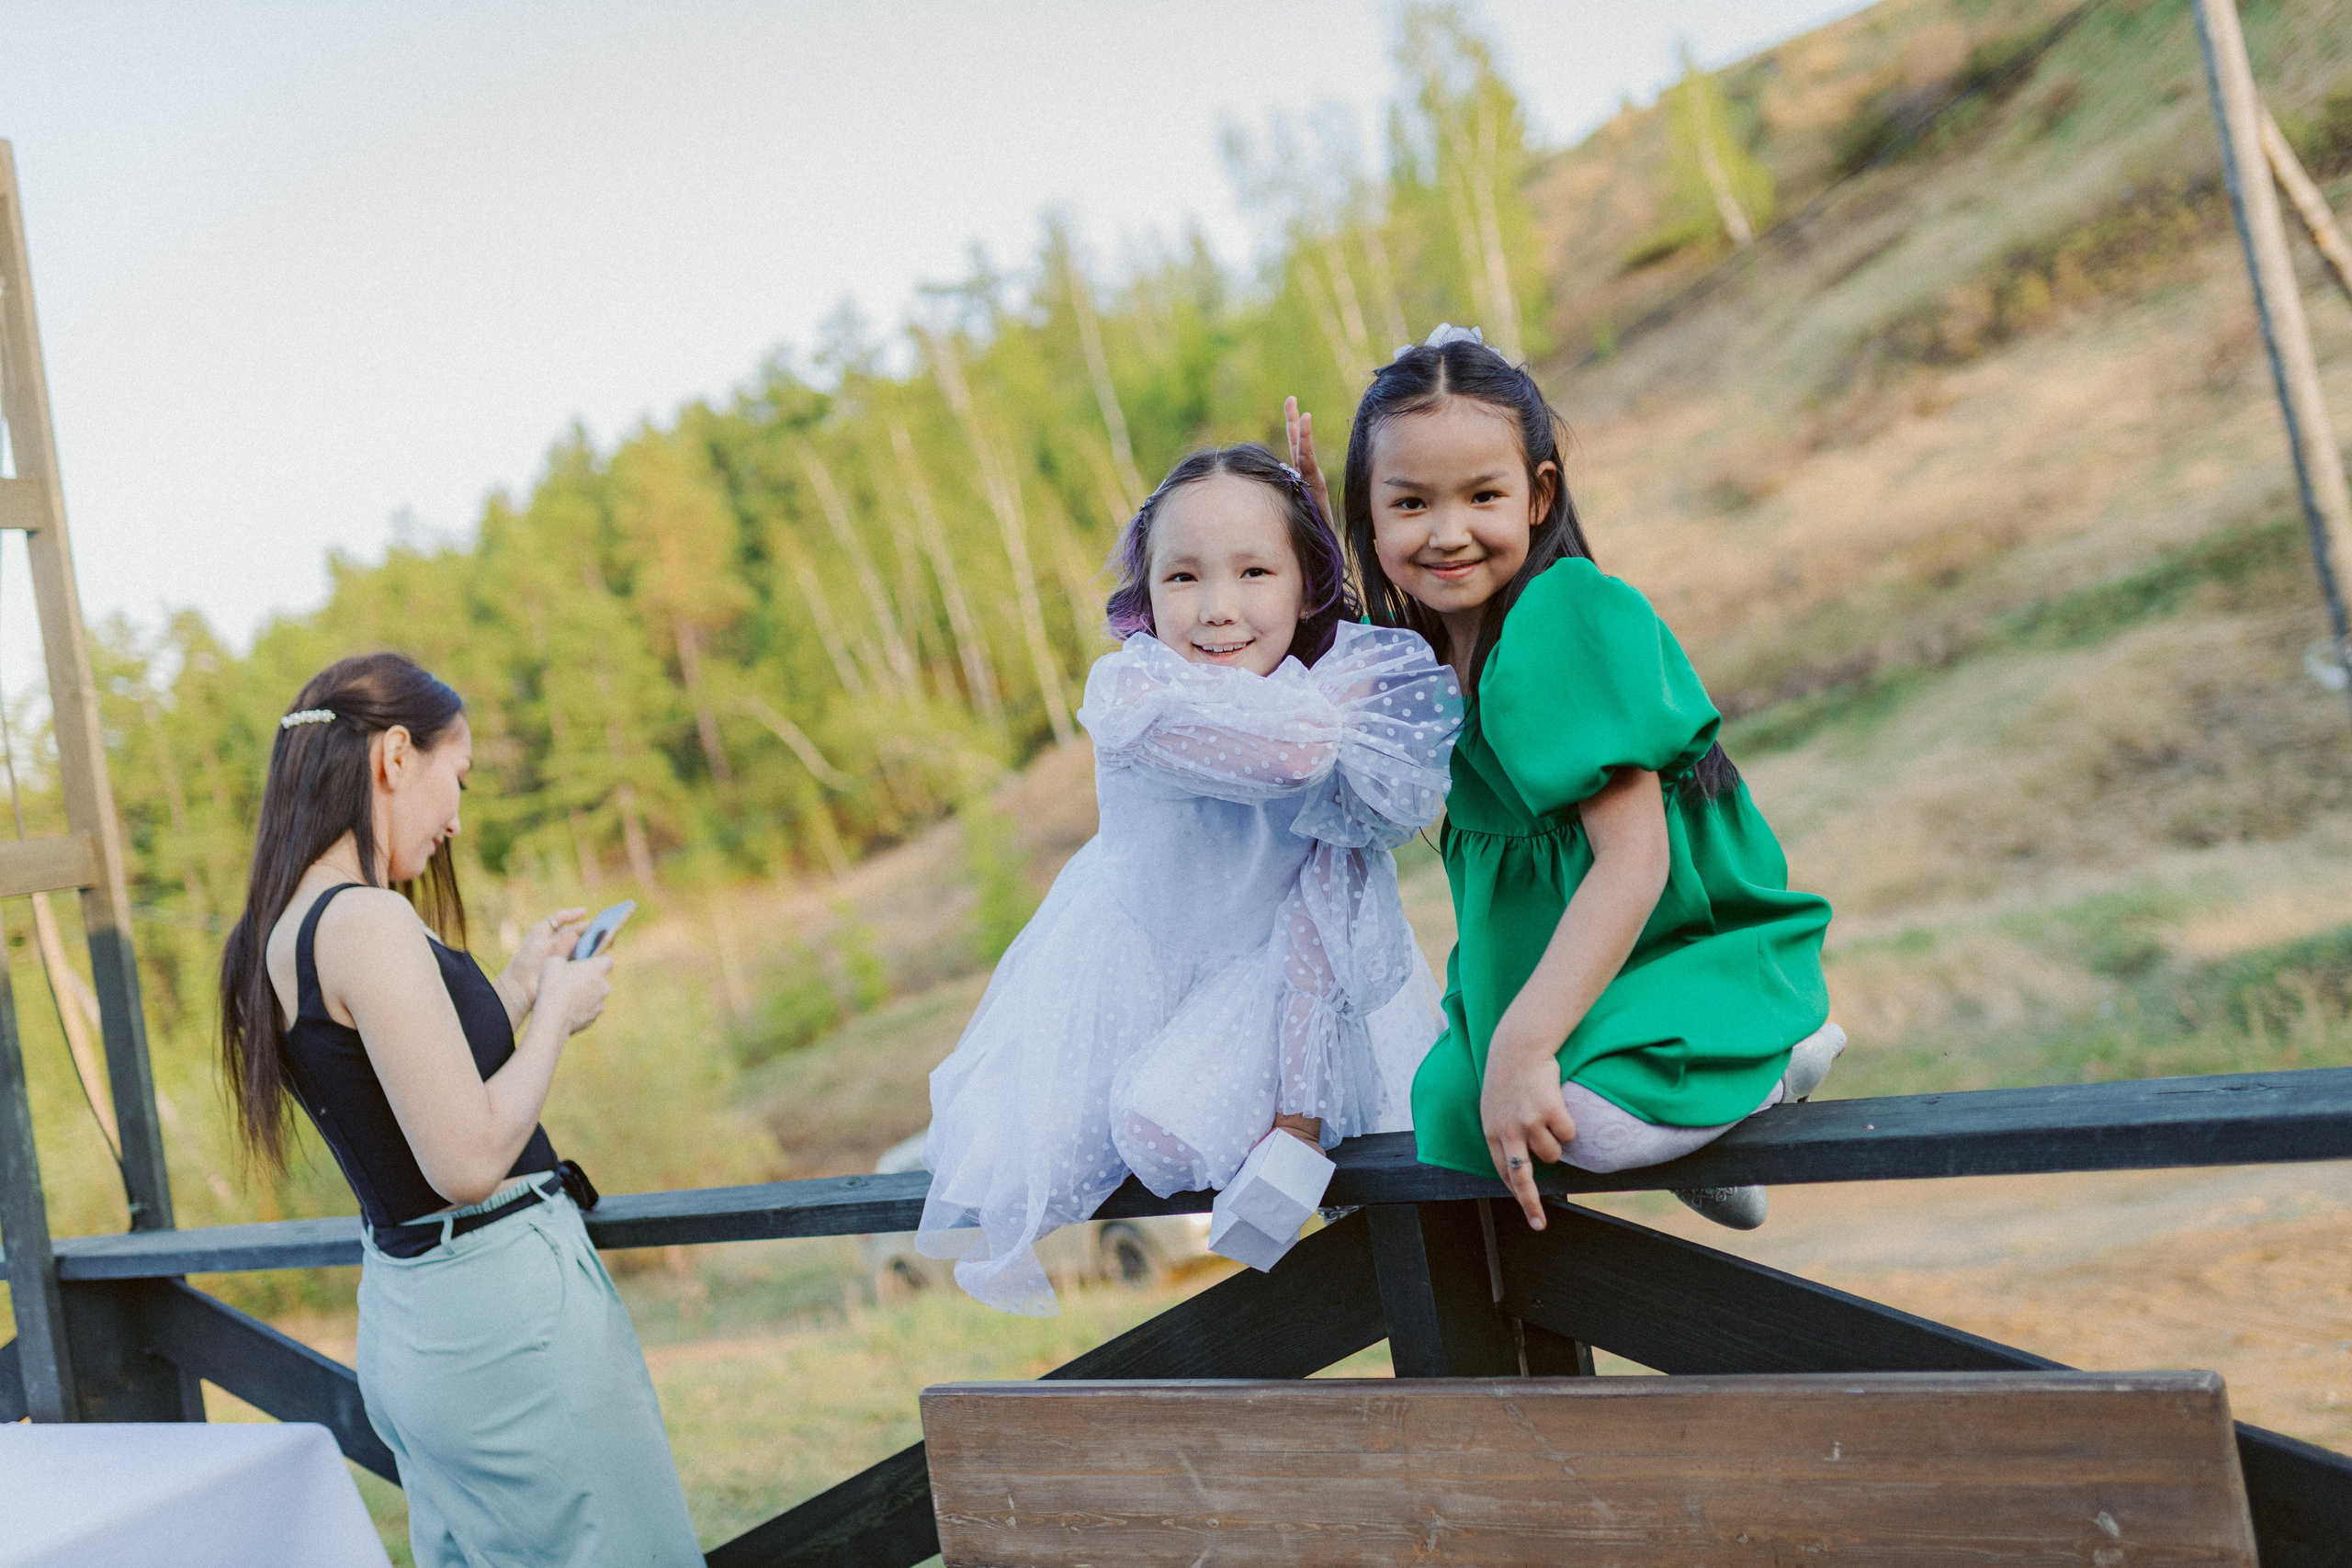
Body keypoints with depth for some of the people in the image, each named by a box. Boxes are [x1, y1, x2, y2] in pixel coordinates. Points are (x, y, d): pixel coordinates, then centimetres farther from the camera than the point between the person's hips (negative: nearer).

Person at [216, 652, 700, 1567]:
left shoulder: (278, 933, 9)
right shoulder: (367, 922, -20)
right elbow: (468, 1161, -23)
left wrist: (516, 991, 18)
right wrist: (557, 1011, -10)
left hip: (402, 1311, 10)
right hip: (502, 1311, -10)